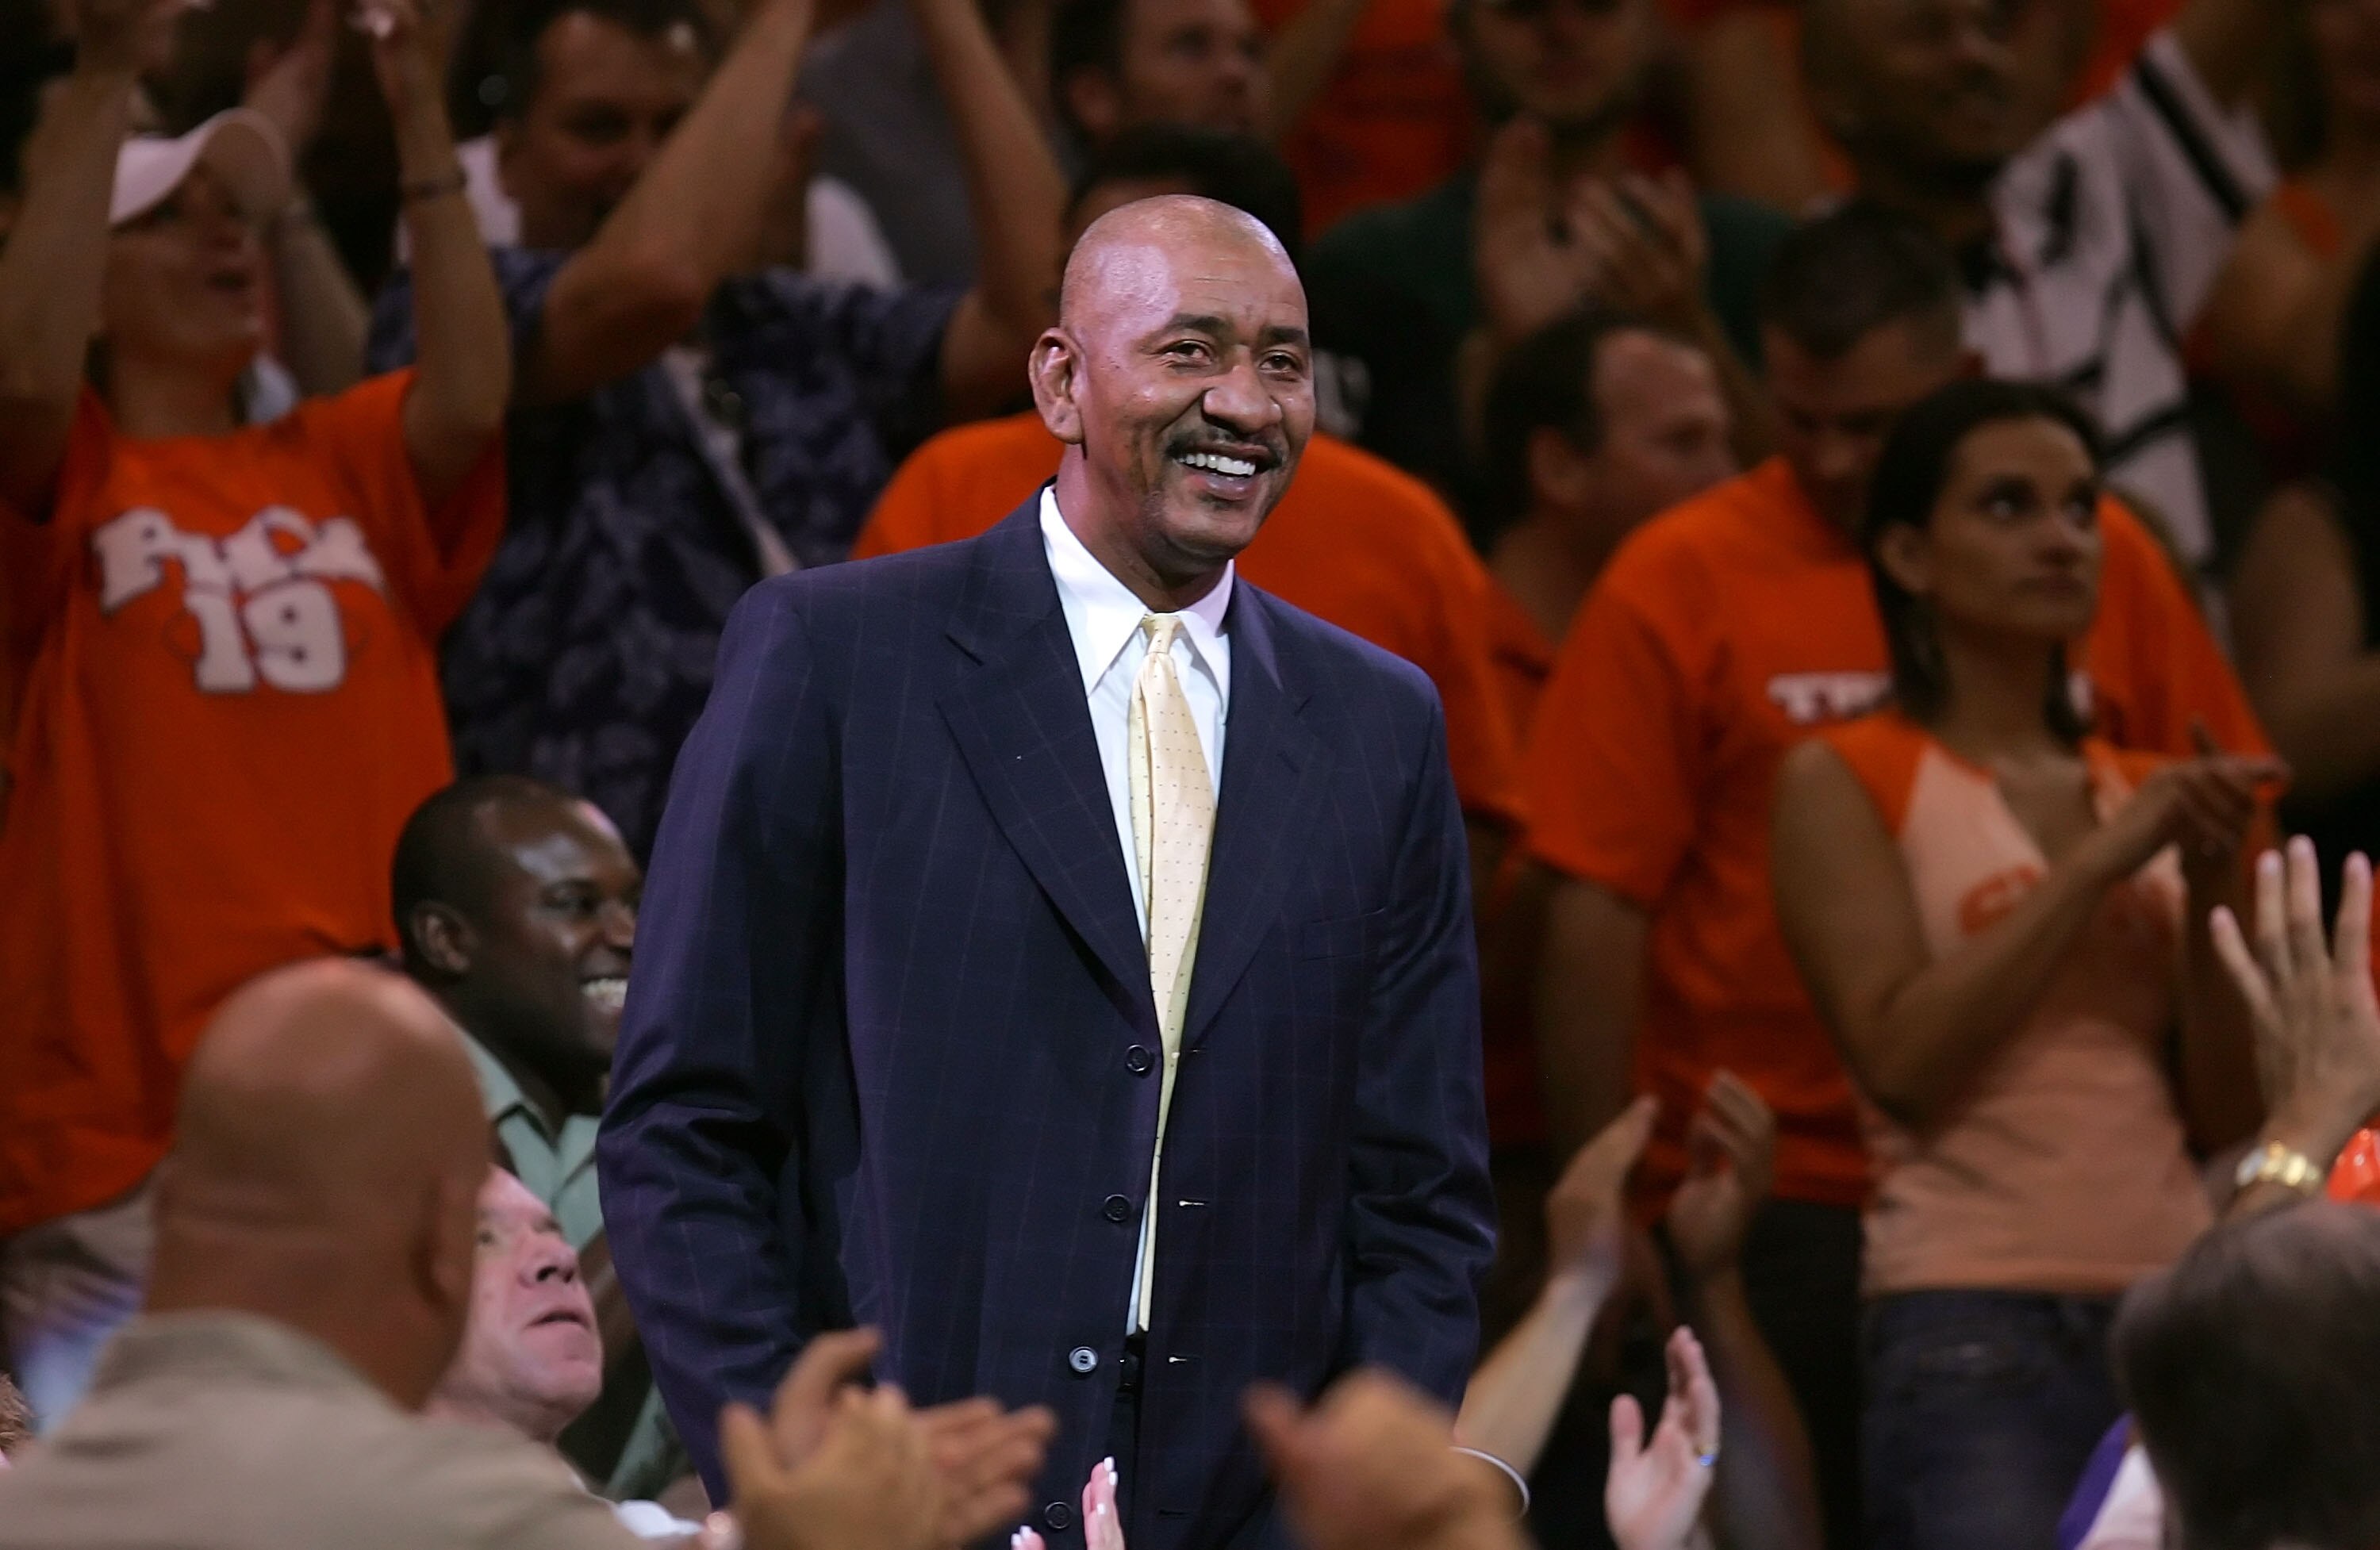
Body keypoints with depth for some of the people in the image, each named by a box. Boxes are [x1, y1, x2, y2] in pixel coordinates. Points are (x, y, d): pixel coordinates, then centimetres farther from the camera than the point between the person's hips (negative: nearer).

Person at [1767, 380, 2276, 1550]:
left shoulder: (2147, 794, 15)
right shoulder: (1845, 782, 3)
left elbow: (2228, 1121, 11)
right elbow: (1903, 1057, -10)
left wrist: (2208, 894, -3)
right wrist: (2093, 866, -10)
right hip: (1973, 1328, -5)